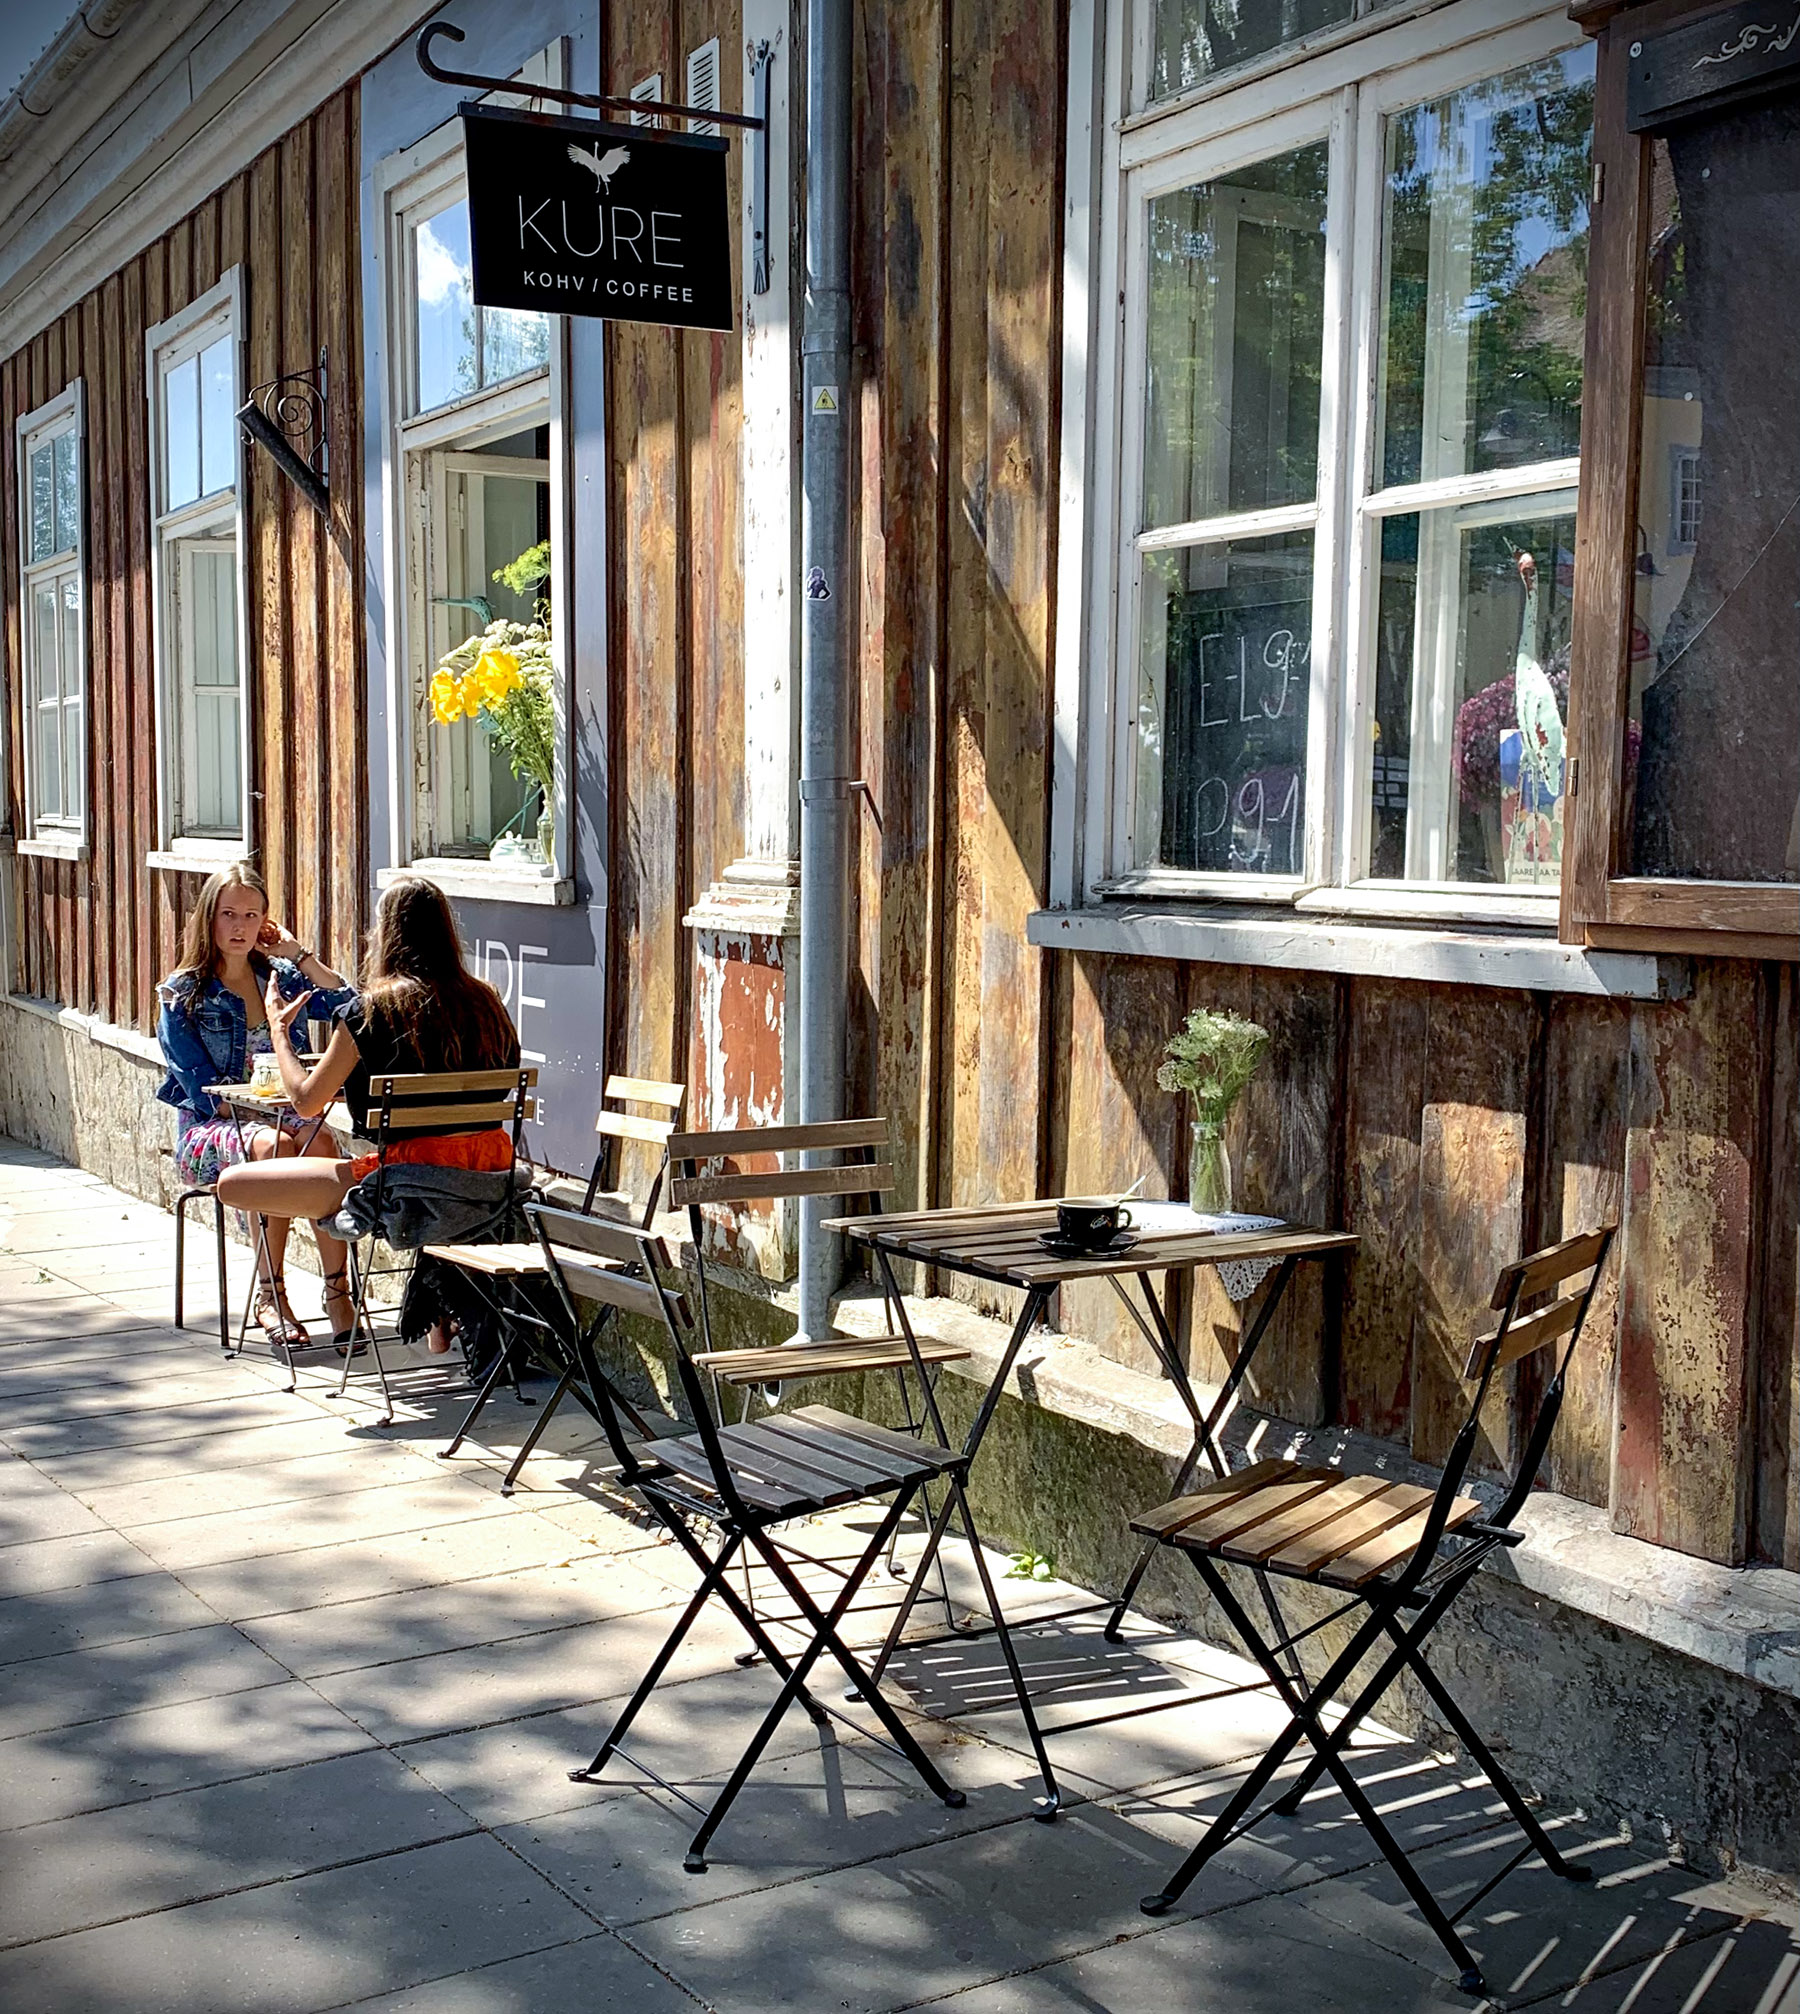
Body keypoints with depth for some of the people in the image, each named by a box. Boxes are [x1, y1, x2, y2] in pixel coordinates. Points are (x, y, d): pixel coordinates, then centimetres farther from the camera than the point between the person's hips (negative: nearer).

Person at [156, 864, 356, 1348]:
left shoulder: (279, 977, 12)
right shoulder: (181, 994, 1)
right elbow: (205, 1091, -6)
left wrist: (298, 954, 0)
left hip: (277, 1117, 3)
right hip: (207, 1129, -3)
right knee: (274, 1146, -36)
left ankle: (336, 1285, -33)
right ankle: (269, 1295, -30)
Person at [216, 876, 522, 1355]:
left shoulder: (370, 1010, -7)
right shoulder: (483, 1000, 8)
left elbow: (306, 1101, 3)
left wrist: (278, 1030, 20)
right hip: (487, 1171, 6)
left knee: (233, 1184, 2)